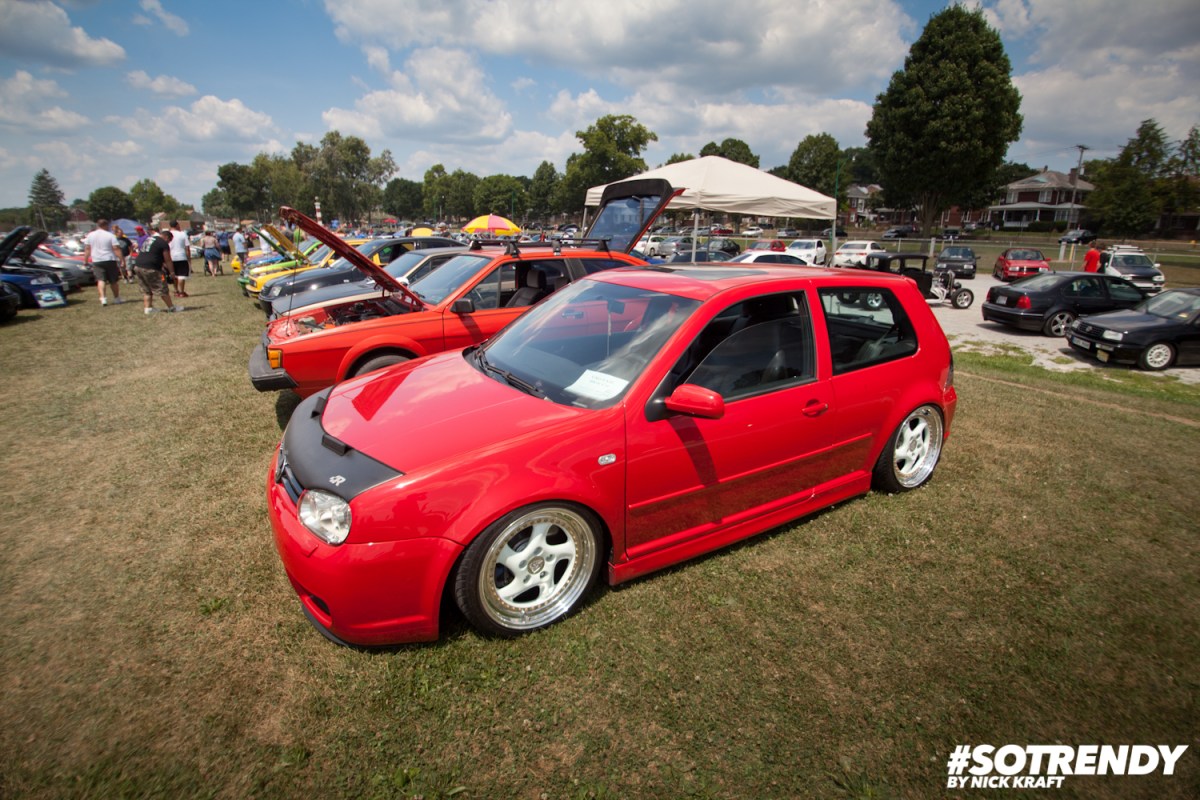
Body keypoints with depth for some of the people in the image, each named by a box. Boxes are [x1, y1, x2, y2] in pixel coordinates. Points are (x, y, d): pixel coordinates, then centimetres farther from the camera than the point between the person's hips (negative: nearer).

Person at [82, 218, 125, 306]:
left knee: (100, 280, -1)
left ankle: (103, 298, -17)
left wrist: (85, 260, 16)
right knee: (114, 280, 7)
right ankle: (117, 298, 15)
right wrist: (122, 259, -9)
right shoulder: (110, 235, -5)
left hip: (96, 261, 2)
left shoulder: (90, 235, 7)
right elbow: (116, 249, -11)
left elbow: (87, 249, 9)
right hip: (109, 260, -2)